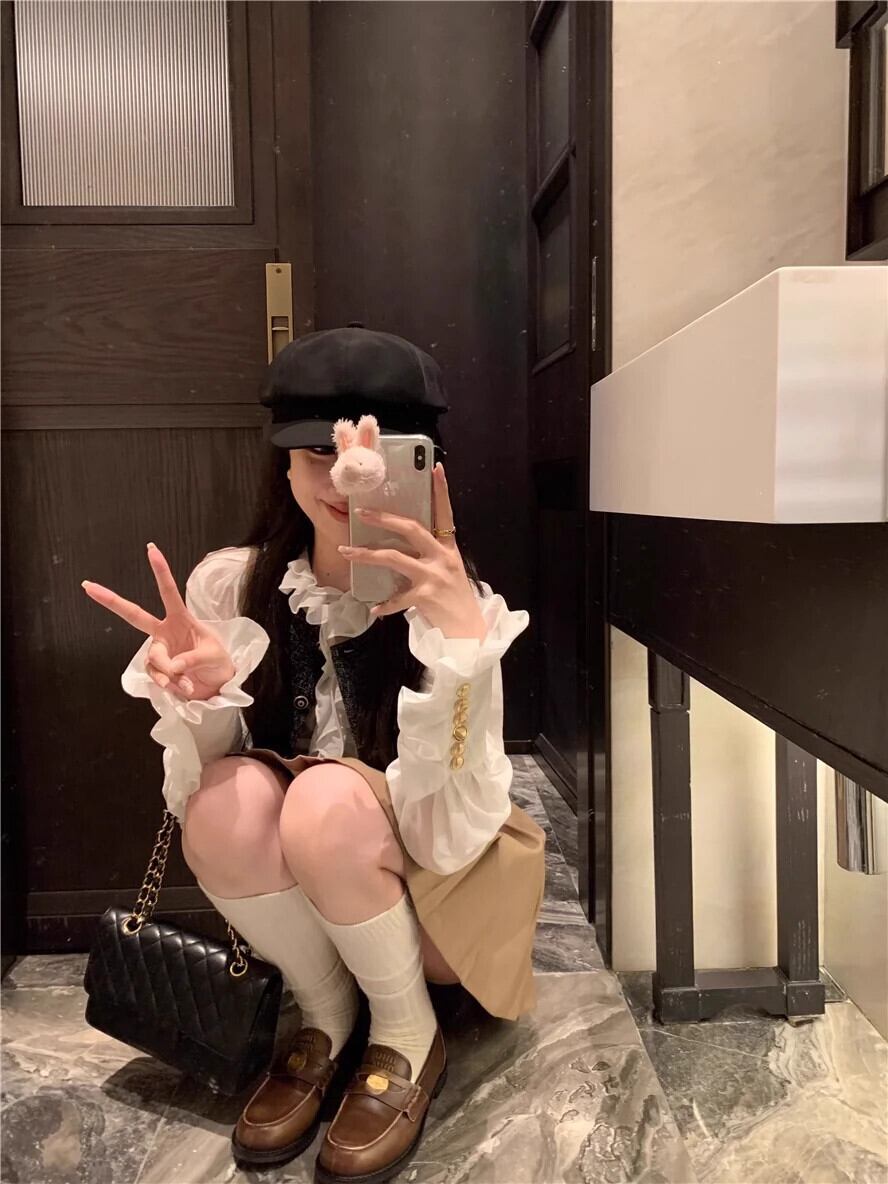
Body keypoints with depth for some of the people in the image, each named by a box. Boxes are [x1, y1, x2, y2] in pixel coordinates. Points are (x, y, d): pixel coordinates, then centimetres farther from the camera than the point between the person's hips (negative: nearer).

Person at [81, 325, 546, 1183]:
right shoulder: (230, 585, -13)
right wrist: (197, 695, -33)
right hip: (287, 908, 3)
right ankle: (325, 1018, 0)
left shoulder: (455, 604, -22)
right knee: (229, 796, -28)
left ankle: (407, 1034, -2)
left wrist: (460, 641, -41)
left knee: (328, 800, -32)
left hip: (439, 894, -2)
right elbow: (190, 801, -11)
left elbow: (448, 836, -28)